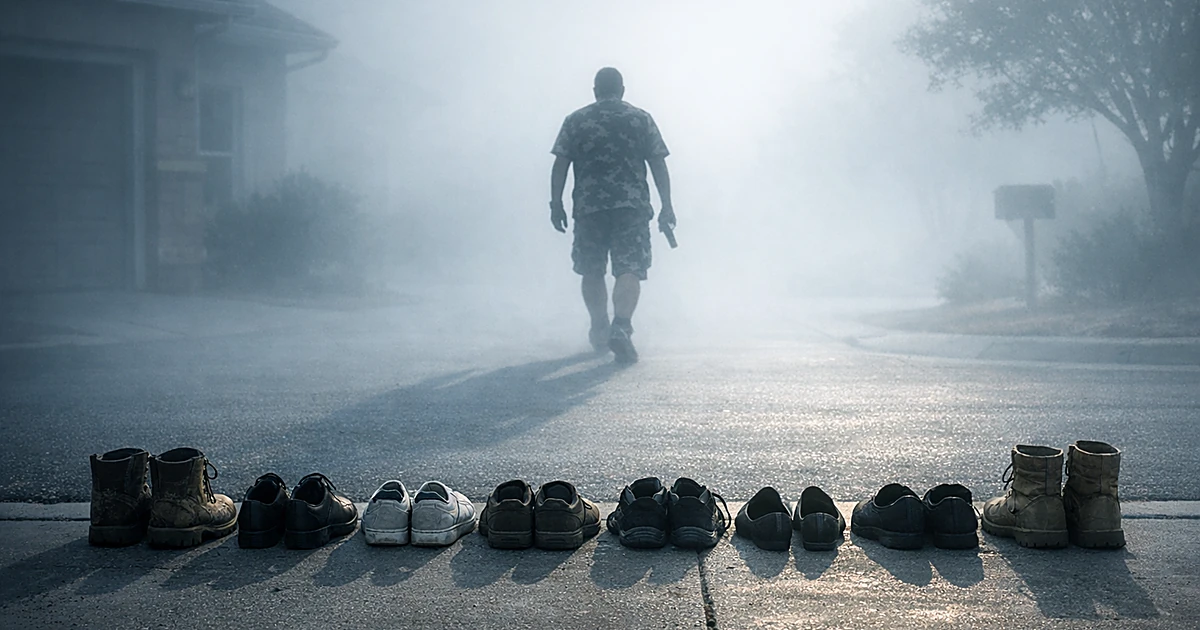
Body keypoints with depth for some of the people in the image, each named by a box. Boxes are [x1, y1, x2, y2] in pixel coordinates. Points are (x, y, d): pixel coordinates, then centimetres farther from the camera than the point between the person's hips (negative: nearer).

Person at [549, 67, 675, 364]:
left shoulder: (575, 120, 9)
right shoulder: (642, 119, 9)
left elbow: (560, 165, 2)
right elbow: (659, 165, 4)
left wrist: (556, 204, 5)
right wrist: (667, 206, 6)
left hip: (588, 206, 1)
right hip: (632, 206, -1)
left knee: (592, 271, 14)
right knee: (629, 270, -6)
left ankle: (599, 331, 25)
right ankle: (621, 327, -27)